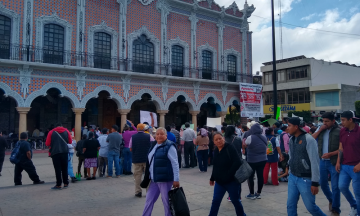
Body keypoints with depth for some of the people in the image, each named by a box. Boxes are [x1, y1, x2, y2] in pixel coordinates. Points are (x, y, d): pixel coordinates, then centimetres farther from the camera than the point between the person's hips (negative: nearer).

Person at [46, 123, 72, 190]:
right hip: (65, 151, 2)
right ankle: (65, 183, 15)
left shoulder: (51, 132, 4)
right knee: (64, 168, 11)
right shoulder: (66, 131, 8)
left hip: (55, 152, -2)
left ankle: (58, 185, 1)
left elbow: (47, 144, 0)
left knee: (57, 169, 0)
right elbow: (70, 141, 10)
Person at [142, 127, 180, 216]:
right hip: (154, 179, 8)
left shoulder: (169, 146, -11)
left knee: (166, 201, 5)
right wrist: (148, 176, 20)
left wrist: (176, 179, -18)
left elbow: (175, 163, -15)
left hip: (165, 178, -8)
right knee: (149, 200, 13)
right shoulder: (154, 145, 12)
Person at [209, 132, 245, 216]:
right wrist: (212, 178, 20)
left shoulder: (230, 148, -15)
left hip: (231, 181, -5)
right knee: (215, 201, 6)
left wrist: (228, 175, -22)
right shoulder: (215, 151, 6)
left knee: (235, 200, 11)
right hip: (219, 182, 5)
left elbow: (237, 163, -22)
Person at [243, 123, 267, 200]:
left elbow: (244, 146, -2)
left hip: (252, 160, -5)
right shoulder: (264, 137, 3)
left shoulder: (250, 137, -15)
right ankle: (258, 193, 19)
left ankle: (252, 194, 11)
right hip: (263, 159, 6)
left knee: (250, 177, 6)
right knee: (260, 176, 9)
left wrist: (243, 141, 15)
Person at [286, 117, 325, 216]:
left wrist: (315, 182, -17)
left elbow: (315, 162, -17)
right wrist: (291, 173, 16)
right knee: (291, 205, 8)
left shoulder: (308, 139, -16)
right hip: (292, 178, 7)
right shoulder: (291, 140, 7)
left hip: (305, 179, -6)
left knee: (310, 206, 4)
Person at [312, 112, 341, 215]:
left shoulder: (339, 131, -11)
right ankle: (331, 200, 43)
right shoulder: (321, 129, 6)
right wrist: (320, 130, -10)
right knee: (323, 184, 16)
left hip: (334, 162, -5)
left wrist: (330, 154, -21)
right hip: (322, 161, 5)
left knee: (335, 187, 1)